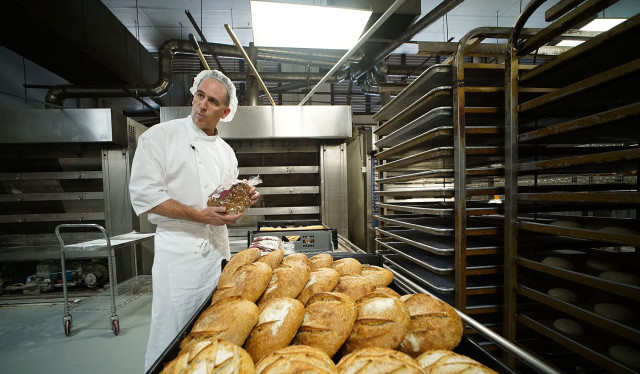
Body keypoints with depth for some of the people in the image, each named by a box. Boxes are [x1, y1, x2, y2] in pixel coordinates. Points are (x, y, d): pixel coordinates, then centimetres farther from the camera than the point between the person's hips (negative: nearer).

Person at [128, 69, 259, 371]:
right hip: (178, 248, -5)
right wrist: (201, 215, -20)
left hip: (217, 246, 5)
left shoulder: (226, 152, 10)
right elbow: (144, 195, -13)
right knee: (172, 330, 5)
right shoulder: (159, 136, -6)